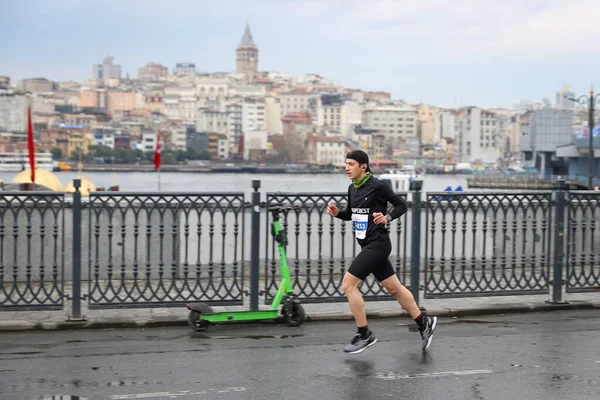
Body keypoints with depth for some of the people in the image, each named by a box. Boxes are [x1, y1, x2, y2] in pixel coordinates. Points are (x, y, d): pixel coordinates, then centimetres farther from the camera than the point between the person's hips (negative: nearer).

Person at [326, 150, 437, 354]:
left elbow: (402, 205, -7)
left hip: (377, 244, -8)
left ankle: (364, 335, -1)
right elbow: (350, 214, 21)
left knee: (348, 285, -12)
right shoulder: (352, 188, 8)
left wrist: (387, 217, -23)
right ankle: (424, 322, 30)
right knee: (394, 288, 16)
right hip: (368, 245, 8)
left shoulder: (377, 186, -14)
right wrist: (337, 212, 1)